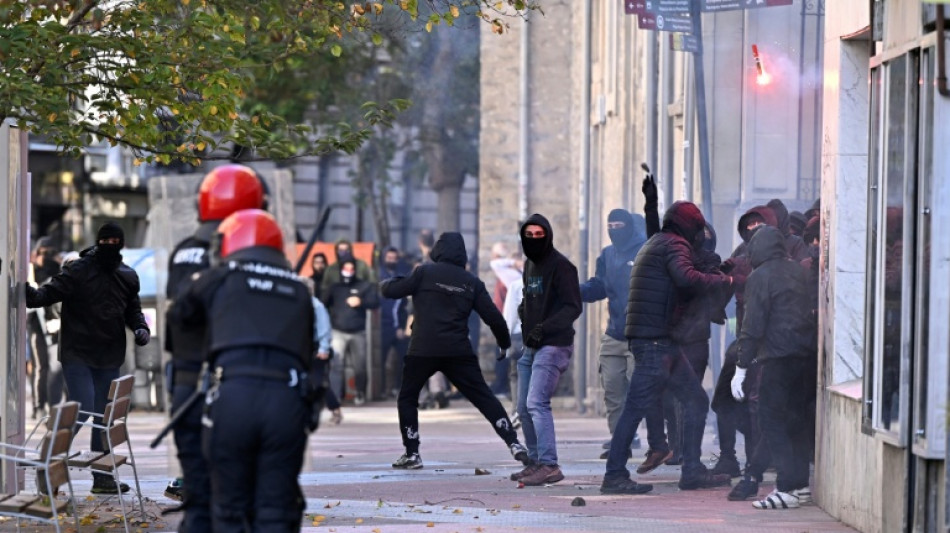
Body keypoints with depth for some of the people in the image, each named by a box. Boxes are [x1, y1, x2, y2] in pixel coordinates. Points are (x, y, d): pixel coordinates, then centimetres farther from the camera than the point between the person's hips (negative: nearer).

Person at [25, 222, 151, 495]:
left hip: (109, 359, 6)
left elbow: (132, 310, 22)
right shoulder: (78, 271, -9)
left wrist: (140, 328, 2)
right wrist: (29, 294, -38)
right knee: (83, 411, -15)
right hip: (77, 356, -6)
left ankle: (103, 477, 19)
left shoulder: (128, 277, 9)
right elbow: (49, 293, -17)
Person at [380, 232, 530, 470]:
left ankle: (411, 454, 9)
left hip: (423, 350, -2)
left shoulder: (425, 272, -1)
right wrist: (504, 343, 21)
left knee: (407, 398, 15)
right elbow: (493, 316, 6)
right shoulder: (472, 282, 8)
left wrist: (386, 282, 26)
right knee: (484, 398, 5)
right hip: (459, 352, 2)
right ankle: (514, 443, -5)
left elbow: (391, 291, 2)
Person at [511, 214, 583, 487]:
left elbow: (573, 308, -16)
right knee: (524, 408, 10)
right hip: (531, 347, 9)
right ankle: (536, 462, 21)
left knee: (536, 403, -19)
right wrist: (523, 311, 7)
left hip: (554, 346, -9)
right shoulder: (530, 265, 16)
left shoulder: (561, 266, -11)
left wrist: (544, 327, -24)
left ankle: (549, 466, -21)